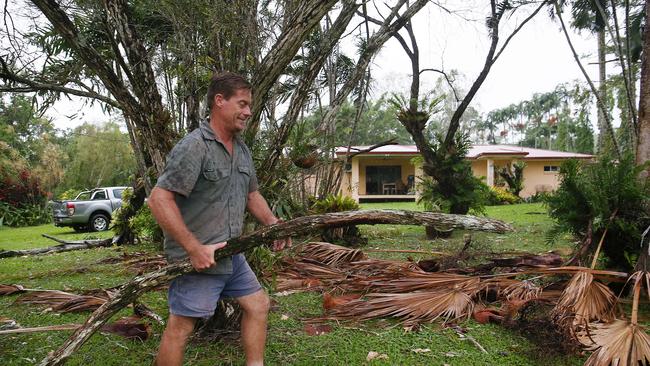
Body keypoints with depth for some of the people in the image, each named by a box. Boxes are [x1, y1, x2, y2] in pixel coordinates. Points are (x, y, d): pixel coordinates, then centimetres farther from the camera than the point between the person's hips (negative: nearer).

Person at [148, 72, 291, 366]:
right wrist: (194, 248, -24)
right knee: (180, 327, 1)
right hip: (198, 258, -9)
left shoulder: (241, 149, 11)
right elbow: (159, 199, -23)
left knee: (258, 305, 16)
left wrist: (273, 224, 7)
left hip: (232, 255, 9)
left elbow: (251, 194, 22)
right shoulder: (193, 146, -17)